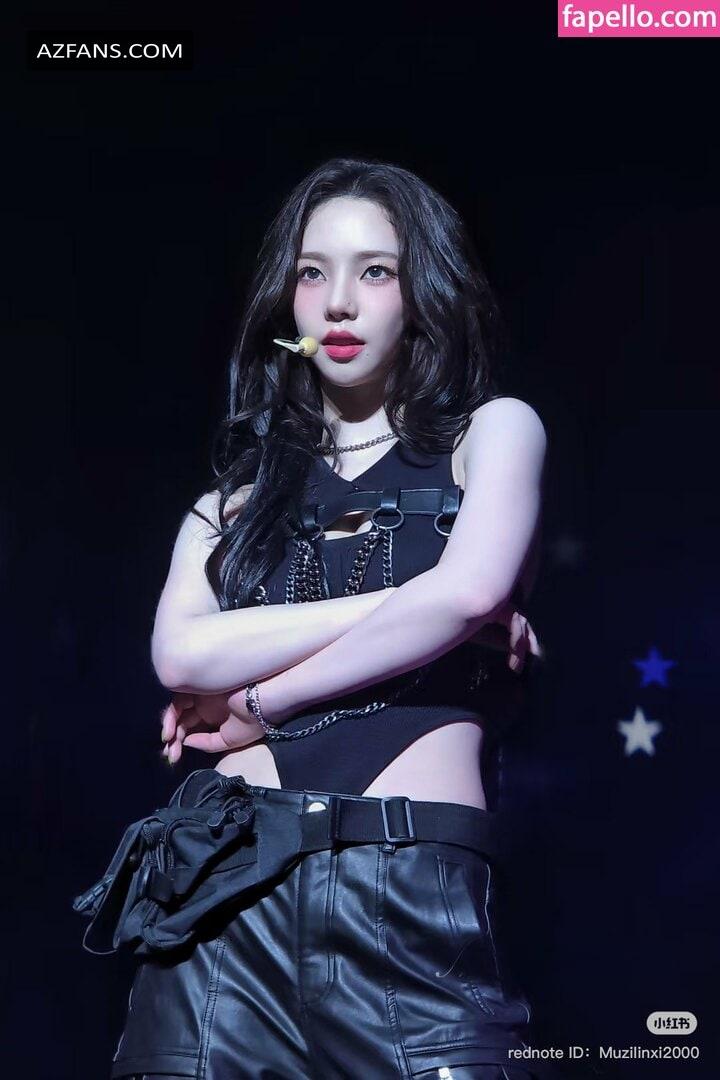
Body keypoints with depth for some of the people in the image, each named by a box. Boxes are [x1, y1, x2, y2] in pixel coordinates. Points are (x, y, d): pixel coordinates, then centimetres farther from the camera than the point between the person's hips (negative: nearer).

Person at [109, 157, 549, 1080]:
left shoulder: (492, 431, 12)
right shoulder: (240, 493, 19)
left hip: (420, 898, -2)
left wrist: (261, 699, -2)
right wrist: (426, 608, -6)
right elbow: (179, 652, -1)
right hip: (234, 884, 3)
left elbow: (474, 588, -9)